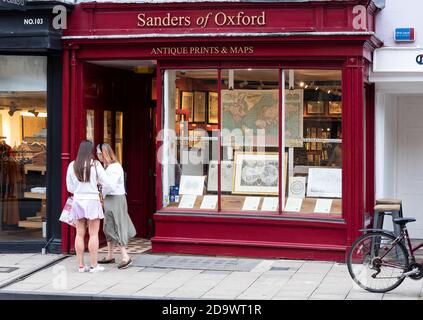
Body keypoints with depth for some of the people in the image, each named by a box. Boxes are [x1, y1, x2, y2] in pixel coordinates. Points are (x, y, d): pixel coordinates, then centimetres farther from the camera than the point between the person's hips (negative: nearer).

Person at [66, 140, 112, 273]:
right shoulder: (95, 164, -8)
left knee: (80, 234, 8)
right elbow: (107, 184, -7)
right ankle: (94, 265, 3)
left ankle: (81, 265, 10)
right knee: (93, 234, 2)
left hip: (77, 201, 4)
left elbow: (69, 187, 9)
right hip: (92, 200, -4)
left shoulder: (72, 165, 2)